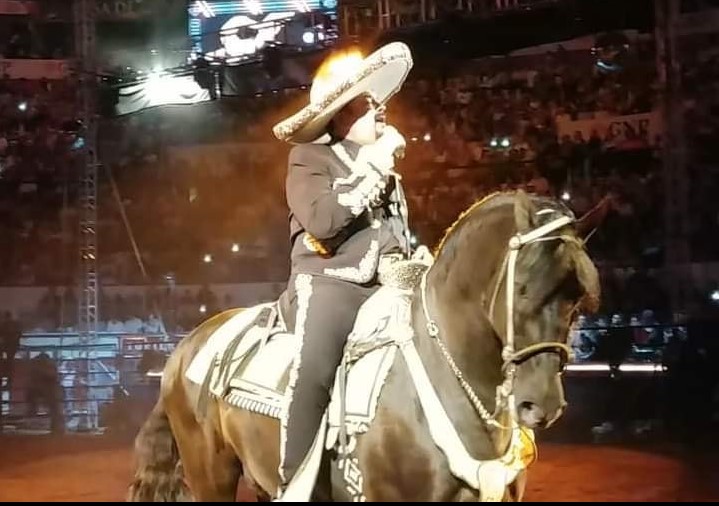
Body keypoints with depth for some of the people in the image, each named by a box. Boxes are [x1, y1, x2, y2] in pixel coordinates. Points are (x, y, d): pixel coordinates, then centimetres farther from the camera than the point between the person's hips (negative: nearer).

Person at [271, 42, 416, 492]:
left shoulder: (386, 166, 23)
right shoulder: (311, 158, 3)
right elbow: (323, 220, -16)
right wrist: (374, 168, -12)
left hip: (382, 289, 7)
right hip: (328, 285, -7)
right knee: (314, 371, -31)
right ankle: (295, 485, -28)